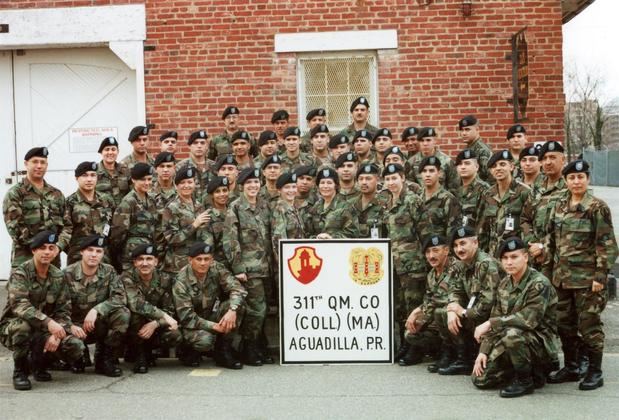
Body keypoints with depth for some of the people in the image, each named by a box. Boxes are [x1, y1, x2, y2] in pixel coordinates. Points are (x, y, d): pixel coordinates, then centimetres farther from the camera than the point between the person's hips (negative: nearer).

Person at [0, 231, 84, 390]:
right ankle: (19, 370, -12)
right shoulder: (20, 274, -14)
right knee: (23, 326, -39)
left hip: (45, 331, 4)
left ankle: (40, 361, 12)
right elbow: (19, 305, -30)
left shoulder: (58, 277, 2)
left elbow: (64, 310, 0)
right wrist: (48, 322, -44)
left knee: (76, 347, -18)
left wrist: (56, 335, -20)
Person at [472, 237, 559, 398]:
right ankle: (528, 369, 15)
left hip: (541, 342, -7)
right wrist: (484, 351, -3)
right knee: (480, 378, -3)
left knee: (512, 334, -38)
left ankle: (525, 380, -14)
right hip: (508, 343, 7)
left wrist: (490, 323, -26)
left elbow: (529, 319, -29)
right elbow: (496, 319, 7)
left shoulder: (539, 284, -18)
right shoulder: (504, 284, 5)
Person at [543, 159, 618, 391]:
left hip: (586, 277, -6)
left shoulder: (597, 207, -7)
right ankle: (570, 367, 24)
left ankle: (595, 372, 10)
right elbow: (550, 241, 14)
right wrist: (547, 270, 10)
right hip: (562, 276, 6)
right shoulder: (559, 207, 9)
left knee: (589, 324, -1)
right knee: (565, 323, 11)